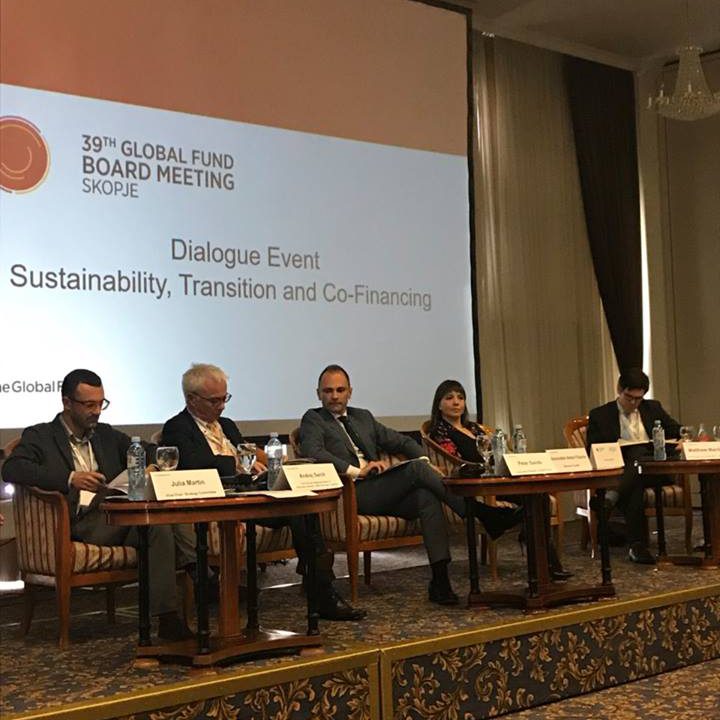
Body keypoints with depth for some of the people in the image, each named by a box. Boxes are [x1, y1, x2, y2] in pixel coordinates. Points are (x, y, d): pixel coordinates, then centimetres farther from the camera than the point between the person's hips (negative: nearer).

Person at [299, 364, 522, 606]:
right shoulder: (313, 419, 9)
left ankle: (439, 578, -32)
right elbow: (312, 452, -12)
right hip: (351, 495, -6)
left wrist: (426, 462, 7)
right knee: (415, 469, -25)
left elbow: (401, 441, 27)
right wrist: (356, 470, -17)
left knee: (427, 496, -25)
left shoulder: (363, 417, 27)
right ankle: (479, 513, -26)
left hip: (380, 493, 6)